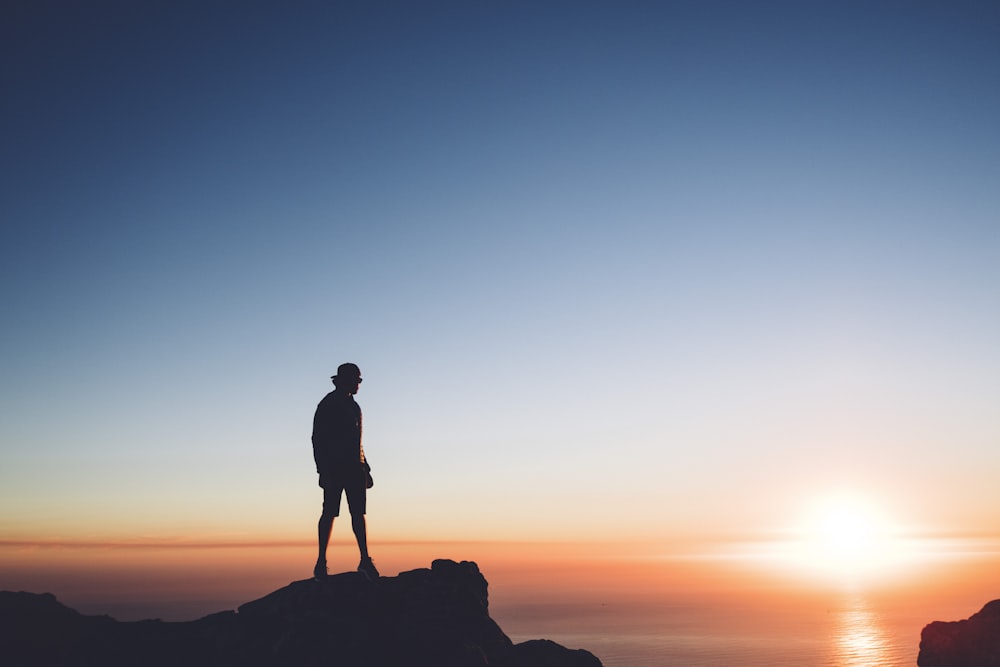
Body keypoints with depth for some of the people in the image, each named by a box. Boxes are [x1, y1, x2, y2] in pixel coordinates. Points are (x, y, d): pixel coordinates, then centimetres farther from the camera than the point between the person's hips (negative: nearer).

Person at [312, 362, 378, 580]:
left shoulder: (353, 405, 21)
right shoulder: (328, 405, -3)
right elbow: (317, 438, -8)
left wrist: (365, 468, 21)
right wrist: (322, 469, -16)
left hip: (354, 467, 7)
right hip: (334, 467, -7)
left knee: (358, 513, 2)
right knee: (329, 512, -5)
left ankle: (365, 560, 1)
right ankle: (321, 562, 1)